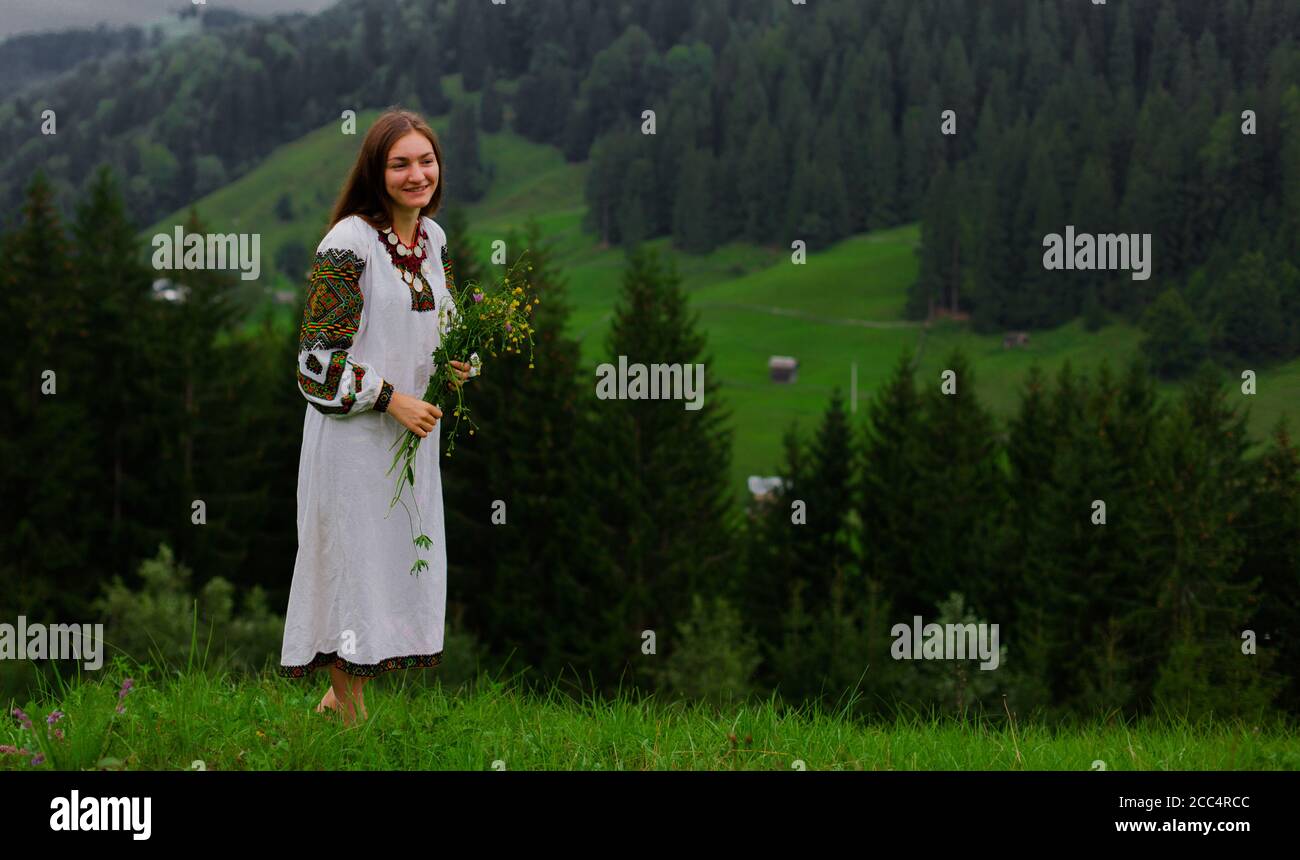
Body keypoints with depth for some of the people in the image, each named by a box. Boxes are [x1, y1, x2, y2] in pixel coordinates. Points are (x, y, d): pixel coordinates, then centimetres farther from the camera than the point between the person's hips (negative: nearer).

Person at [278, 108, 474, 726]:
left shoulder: (432, 237, 6)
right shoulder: (349, 242, -16)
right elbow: (319, 351, -16)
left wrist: (455, 364, 0)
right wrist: (389, 398, -19)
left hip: (414, 427, 7)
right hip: (354, 430, -7)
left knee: (401, 560, 13)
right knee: (355, 554, 1)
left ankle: (344, 692, 29)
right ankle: (351, 715, 13)